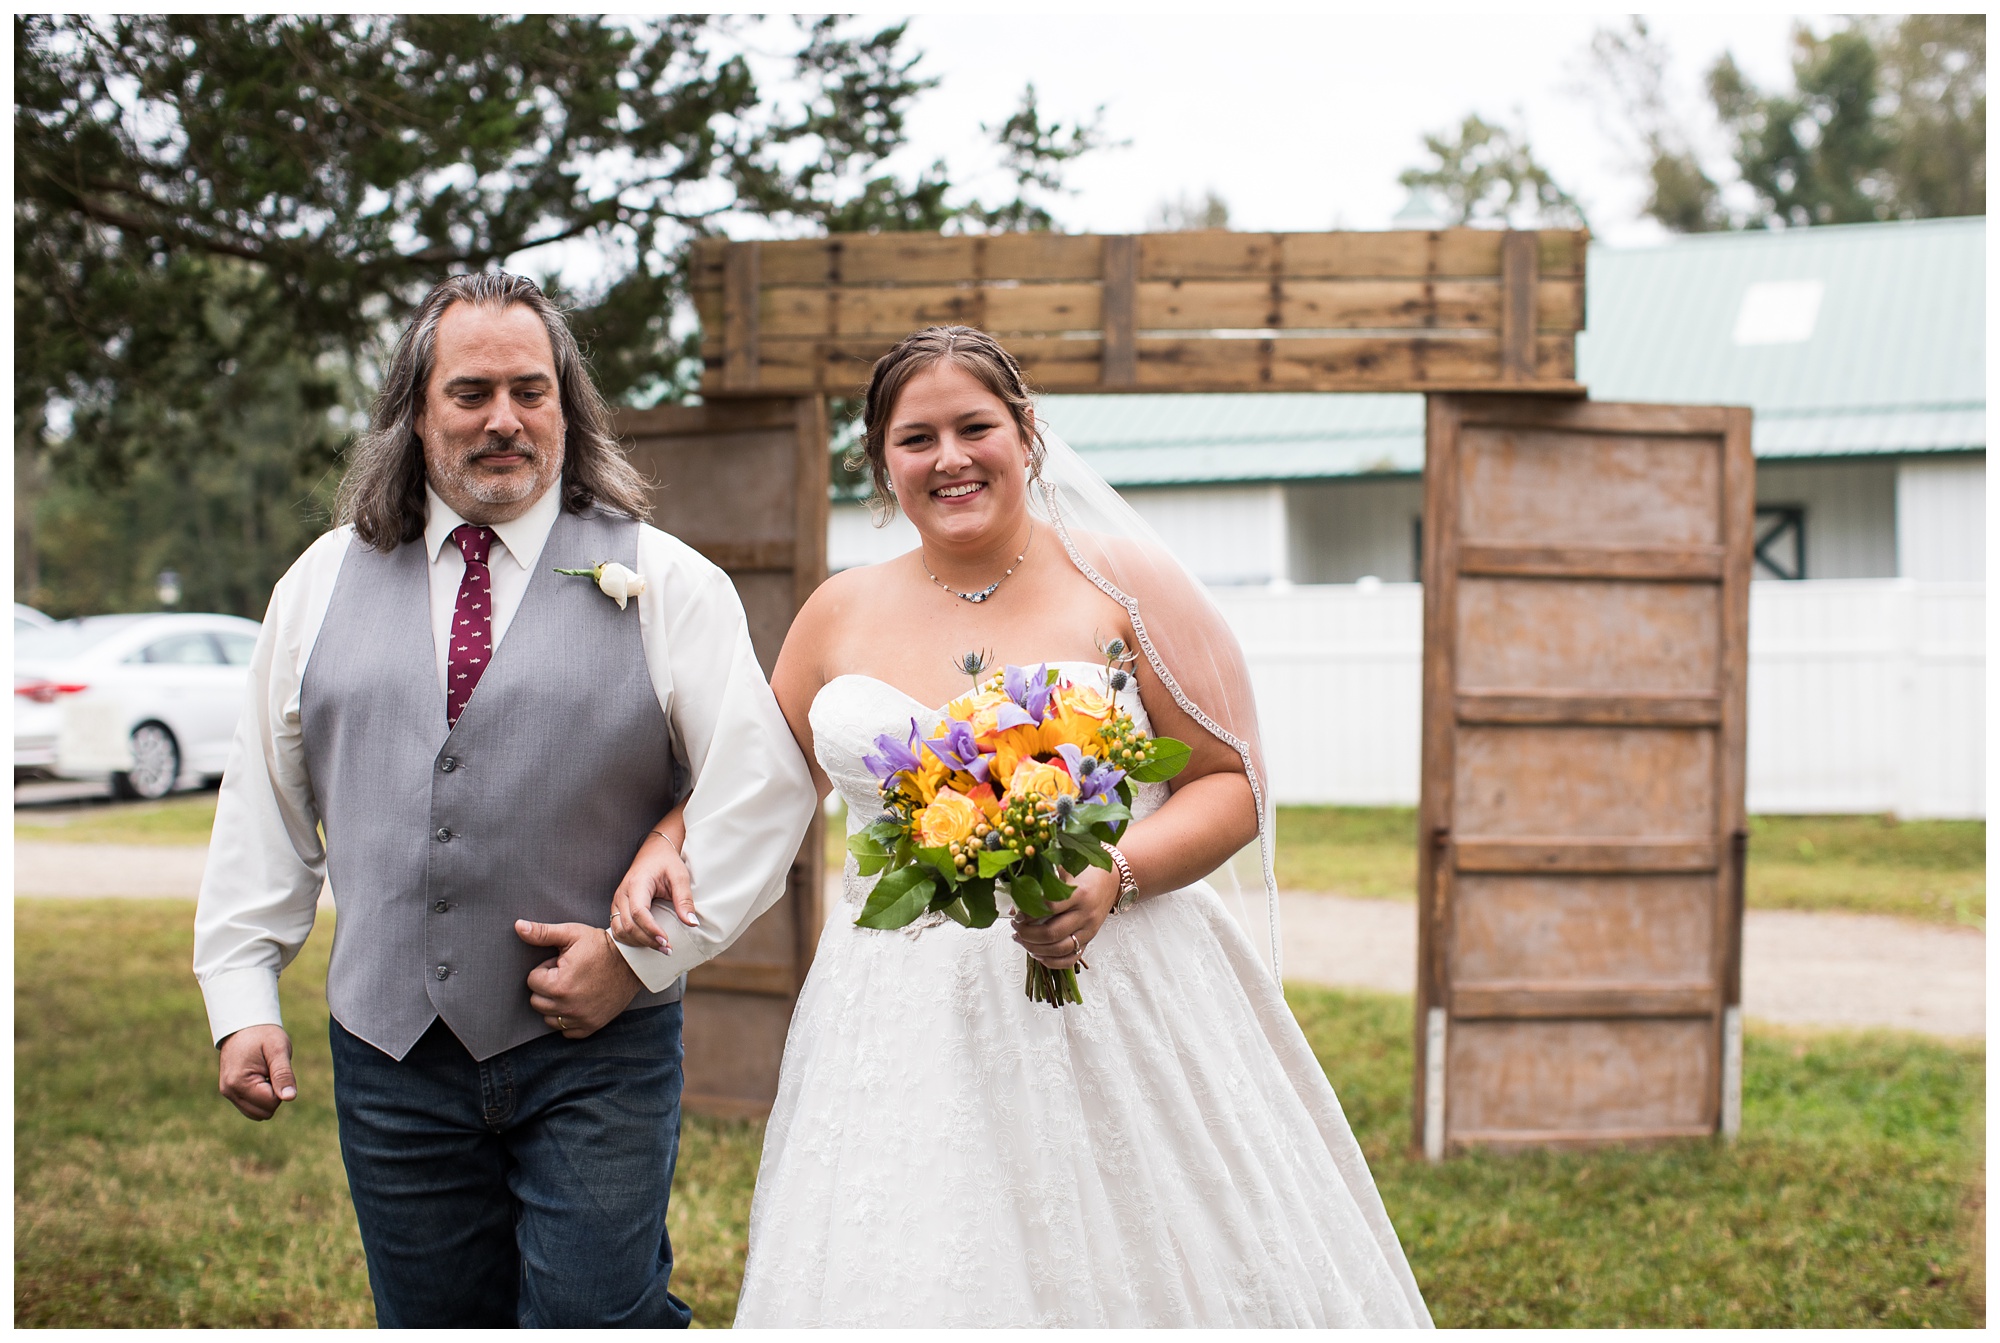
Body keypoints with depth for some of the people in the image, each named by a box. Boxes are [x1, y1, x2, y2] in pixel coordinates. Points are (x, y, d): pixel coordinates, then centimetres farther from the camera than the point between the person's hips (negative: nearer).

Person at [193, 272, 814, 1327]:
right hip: (390, 1052, 3)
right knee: (431, 1319, 11)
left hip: (597, 1052, -3)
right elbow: (263, 803, 12)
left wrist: (644, 956, -11)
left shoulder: (664, 582, 0)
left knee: (590, 1316, -6)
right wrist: (242, 998, 5)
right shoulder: (324, 584, 10)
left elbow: (763, 784, -4)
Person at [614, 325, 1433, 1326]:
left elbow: (1232, 783, -1)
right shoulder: (840, 615, 10)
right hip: (902, 1033, 3)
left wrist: (1115, 874, -17)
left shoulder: (1121, 580, 0)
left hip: (1119, 1008, -3)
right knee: (904, 1278, 2)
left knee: (1134, 1272, -4)